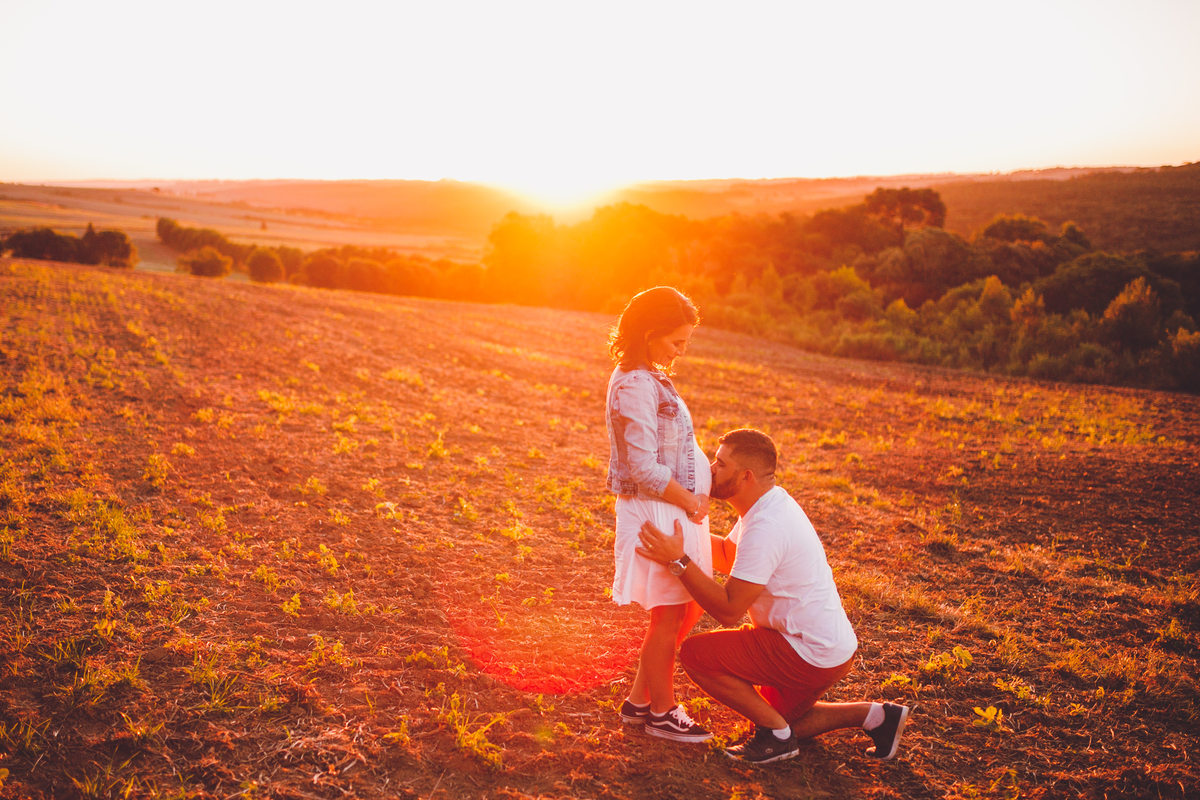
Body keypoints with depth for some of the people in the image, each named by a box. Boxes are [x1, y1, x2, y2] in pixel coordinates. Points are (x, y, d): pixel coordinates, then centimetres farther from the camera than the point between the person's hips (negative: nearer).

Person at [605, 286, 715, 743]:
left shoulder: (649, 379, 12)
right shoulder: (636, 386, -20)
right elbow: (645, 470, -23)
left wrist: (698, 493, 8)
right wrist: (691, 502, -12)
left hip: (677, 509, 10)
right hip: (657, 513, -10)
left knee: (687, 608, 17)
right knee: (668, 615, 2)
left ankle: (639, 700, 28)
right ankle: (661, 713, 19)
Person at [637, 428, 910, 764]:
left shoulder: (765, 527, -27)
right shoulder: (769, 505, 4)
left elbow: (728, 610, -27)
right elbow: (728, 554, 20)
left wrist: (679, 560, -27)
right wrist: (680, 527, 9)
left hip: (811, 655, -10)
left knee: (695, 653, -12)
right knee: (777, 721, 26)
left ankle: (776, 735, -2)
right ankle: (873, 714, 19)